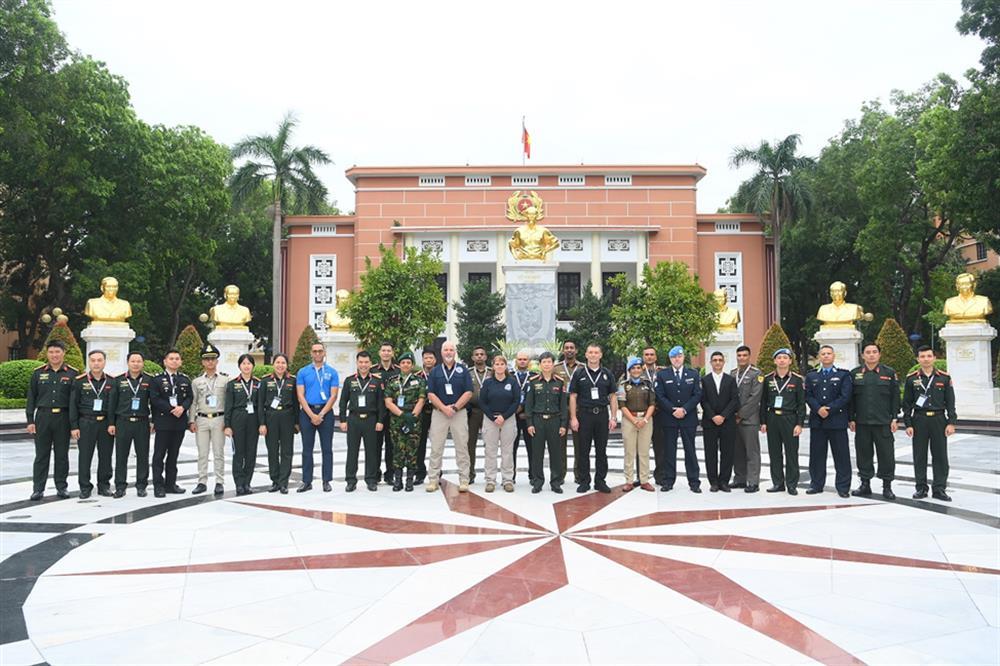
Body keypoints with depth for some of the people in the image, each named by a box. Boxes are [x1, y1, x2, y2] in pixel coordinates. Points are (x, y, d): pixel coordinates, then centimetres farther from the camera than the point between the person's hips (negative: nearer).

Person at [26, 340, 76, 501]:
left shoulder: (72, 373, 2)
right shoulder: (38, 373, 6)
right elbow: (31, 398, 7)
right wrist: (30, 420, 1)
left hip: (63, 418, -1)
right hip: (43, 416, 1)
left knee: (62, 455, 6)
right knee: (41, 455, 4)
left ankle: (61, 487, 15)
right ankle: (38, 489, 10)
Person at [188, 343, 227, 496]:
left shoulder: (225, 379, 2)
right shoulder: (196, 381, 9)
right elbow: (193, 402, 9)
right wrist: (191, 421, 2)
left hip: (219, 419, -2)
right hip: (201, 420, 2)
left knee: (219, 453, 1)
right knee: (202, 453, 4)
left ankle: (220, 483, 6)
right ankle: (202, 482, 11)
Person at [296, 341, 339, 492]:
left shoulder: (332, 372, 4)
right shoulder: (303, 372, 5)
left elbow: (333, 396, -2)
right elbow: (300, 396, 0)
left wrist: (321, 414, -11)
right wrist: (312, 415, -10)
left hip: (326, 412, -1)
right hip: (307, 412, 1)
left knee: (327, 448, 2)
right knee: (307, 449, 5)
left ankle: (326, 481, 8)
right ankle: (306, 481, 10)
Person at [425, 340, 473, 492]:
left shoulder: (462, 370, 6)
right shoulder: (435, 371, 8)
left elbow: (468, 393, -1)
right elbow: (430, 394, 1)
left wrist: (455, 407, -10)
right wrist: (444, 408, -11)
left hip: (459, 413, -1)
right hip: (438, 413, 1)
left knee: (462, 448, 0)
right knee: (436, 448, 2)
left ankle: (464, 481, 5)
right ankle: (433, 479, 8)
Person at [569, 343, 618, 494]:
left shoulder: (607, 374, 7)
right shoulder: (579, 374, 2)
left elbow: (613, 396, 8)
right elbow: (573, 397, 1)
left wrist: (613, 417, 0)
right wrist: (573, 418, -5)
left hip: (602, 415, 1)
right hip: (584, 414, -1)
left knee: (601, 450, 6)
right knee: (584, 451, 3)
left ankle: (600, 481, 14)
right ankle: (584, 481, 12)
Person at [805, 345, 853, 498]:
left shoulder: (843, 375, 5)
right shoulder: (811, 376, 13)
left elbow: (845, 397, -5)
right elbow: (808, 396, 5)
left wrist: (829, 409, -13)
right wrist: (818, 409, -12)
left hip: (837, 421, -2)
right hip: (817, 421, 3)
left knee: (841, 455, 0)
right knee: (817, 455, 6)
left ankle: (843, 486, 7)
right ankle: (816, 484, 15)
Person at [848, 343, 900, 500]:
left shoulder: (889, 373, 4)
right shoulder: (855, 373, 7)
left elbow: (895, 397, 3)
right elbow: (851, 398, 7)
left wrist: (894, 419, -3)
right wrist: (851, 419, 1)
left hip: (883, 422, -1)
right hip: (862, 422, 1)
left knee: (886, 454, 1)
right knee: (863, 453, 6)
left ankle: (887, 487, 11)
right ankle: (865, 485, 16)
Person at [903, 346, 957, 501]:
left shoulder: (944, 377, 4)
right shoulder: (911, 378, 3)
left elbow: (950, 402, 4)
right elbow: (906, 403, 3)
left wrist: (951, 423, -4)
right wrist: (908, 424, -3)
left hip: (939, 420, 0)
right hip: (919, 421, 0)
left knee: (940, 455, 2)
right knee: (919, 456, 4)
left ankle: (939, 488, 11)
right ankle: (921, 488, 12)